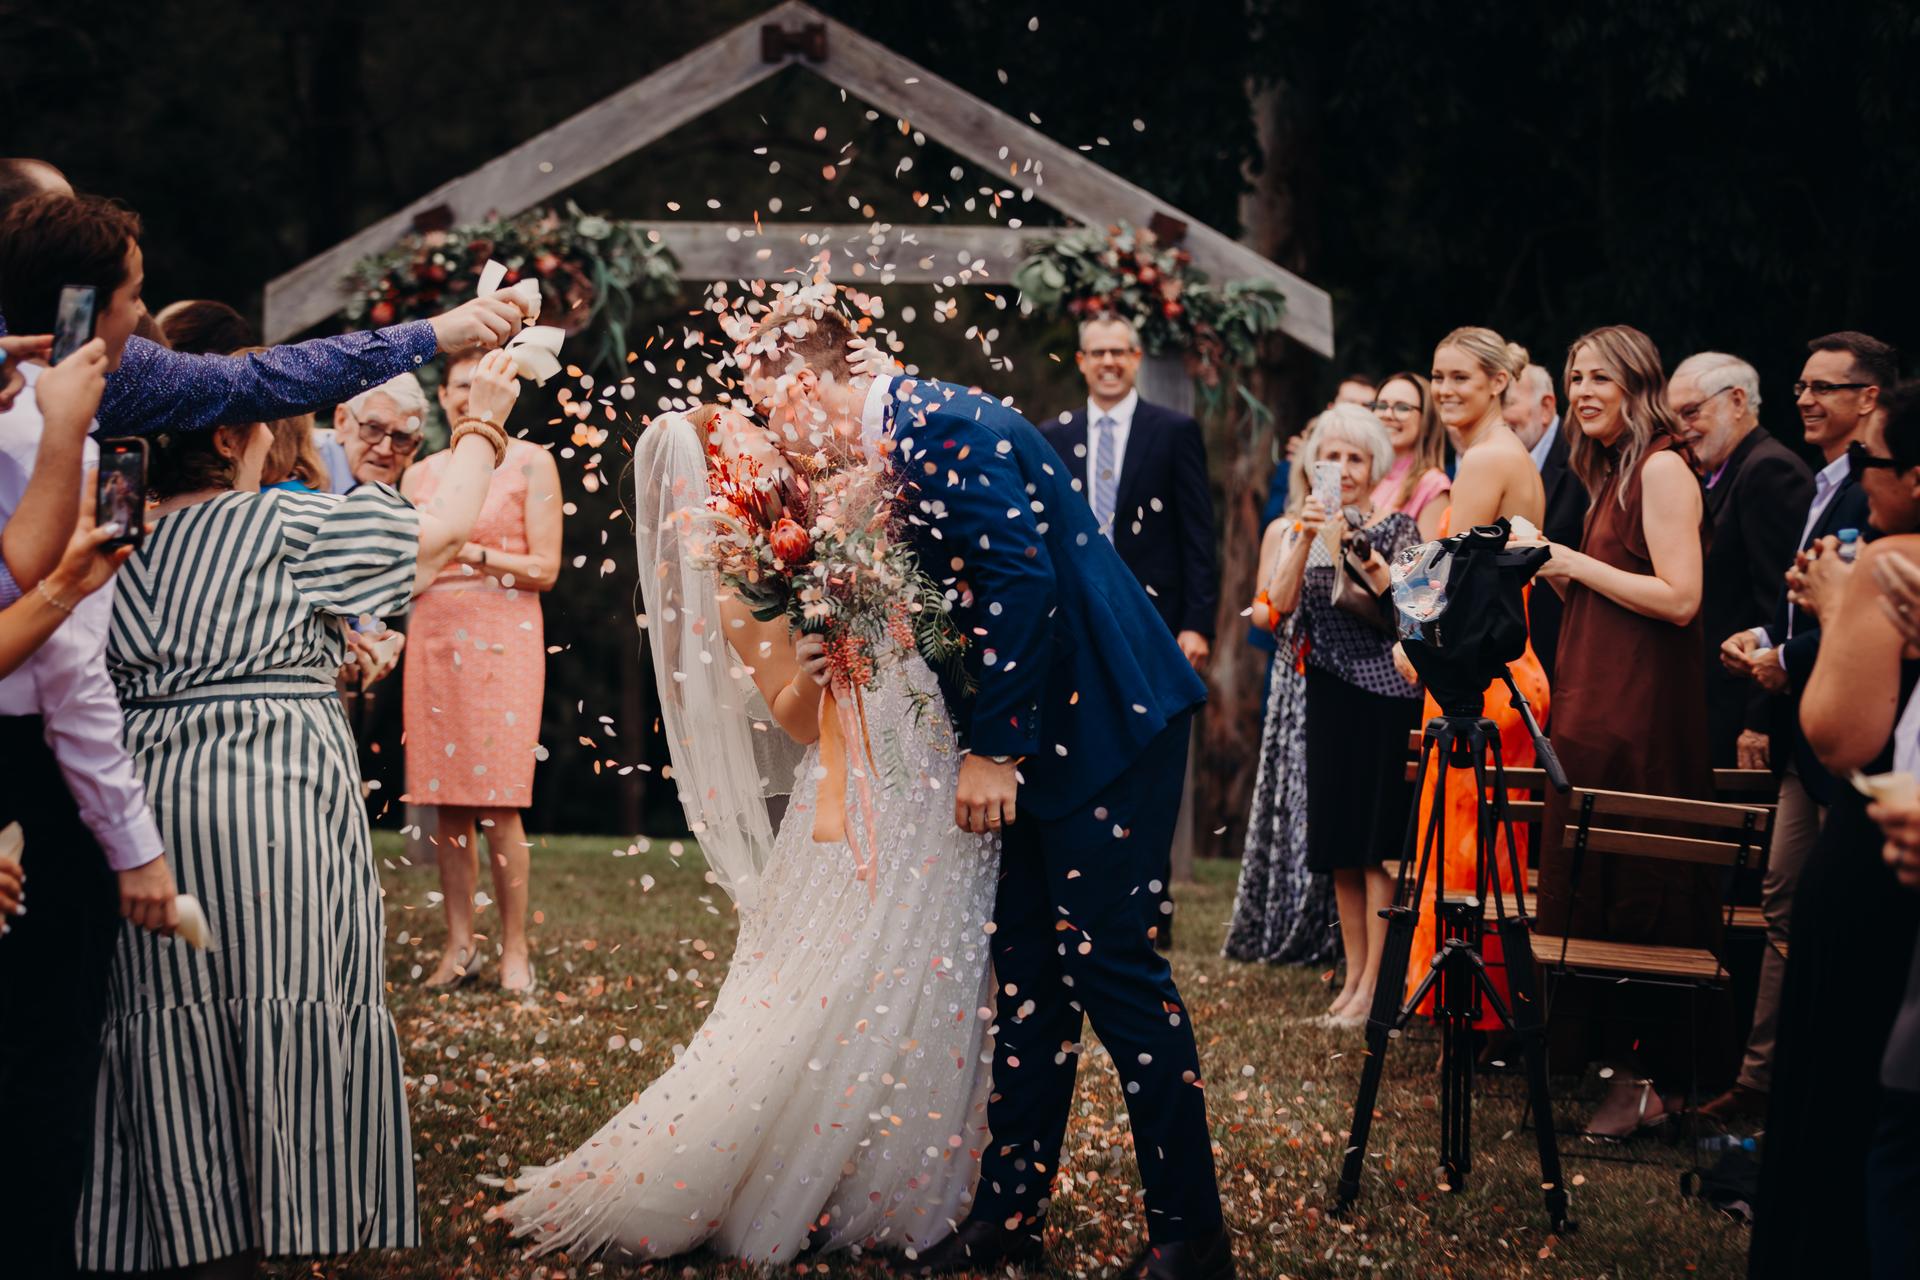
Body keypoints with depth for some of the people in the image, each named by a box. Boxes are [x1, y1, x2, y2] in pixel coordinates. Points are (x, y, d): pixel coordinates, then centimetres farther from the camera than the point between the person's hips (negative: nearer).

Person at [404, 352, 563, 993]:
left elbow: (544, 568, -2)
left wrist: (471, 552, -12)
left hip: (502, 636, -4)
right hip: (433, 634, 4)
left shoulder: (529, 464, 4)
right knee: (444, 801, 1)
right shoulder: (420, 474, 16)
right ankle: (458, 946, 7)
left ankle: (514, 950, -4)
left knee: (498, 803, -9)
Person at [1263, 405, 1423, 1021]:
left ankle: (1375, 983, -5)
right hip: (1329, 694, 5)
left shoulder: (1397, 527, -1)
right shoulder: (1304, 531, 11)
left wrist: (1367, 560, -24)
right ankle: (1354, 973, 15)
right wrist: (1305, 538, -17)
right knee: (1340, 844, 7)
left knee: (1379, 841, -7)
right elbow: (1282, 602, -5)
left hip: (1385, 692, -5)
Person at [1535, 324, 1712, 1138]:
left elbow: (1679, 597, -20)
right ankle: (1611, 1056, 16)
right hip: (1597, 706, 10)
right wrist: (1553, 570, 4)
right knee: (1592, 892, 10)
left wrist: (1578, 565, -14)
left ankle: (1642, 1079, -3)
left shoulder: (1663, 468, -11)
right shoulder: (1612, 471, 17)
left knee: (1633, 900, -7)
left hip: (1640, 712, -10)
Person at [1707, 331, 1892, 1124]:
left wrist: (1789, 659, -16)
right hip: (1804, 732, 10)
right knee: (1784, 902, 12)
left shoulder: (1879, 491, -16)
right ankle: (1764, 1076, 17)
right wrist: (1762, 639, 4)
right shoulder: (1815, 488, 15)